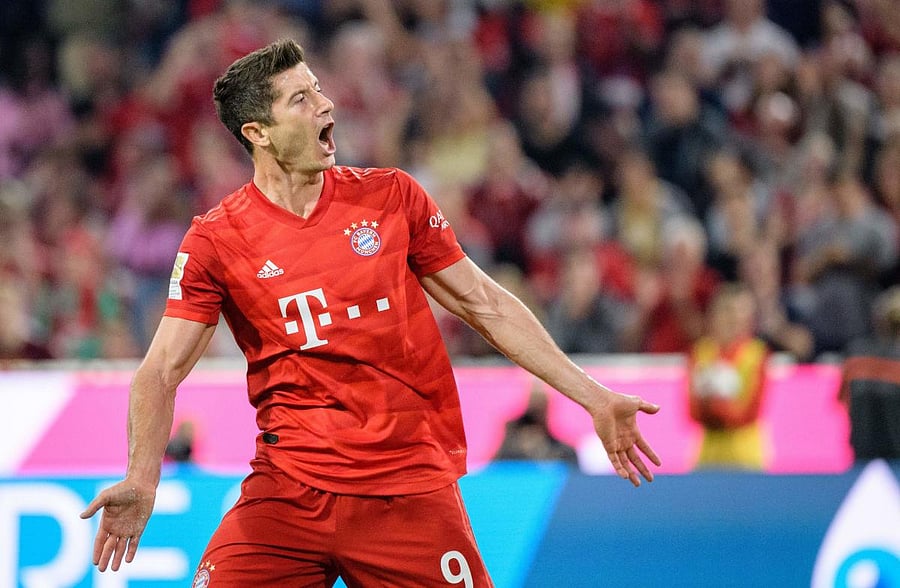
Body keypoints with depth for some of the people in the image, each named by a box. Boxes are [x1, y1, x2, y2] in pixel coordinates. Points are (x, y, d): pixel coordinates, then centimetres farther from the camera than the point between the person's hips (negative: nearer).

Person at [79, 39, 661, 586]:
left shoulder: (391, 197, 4)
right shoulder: (216, 241, -1)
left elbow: (485, 304, 11)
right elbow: (162, 371, -3)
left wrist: (592, 396, 9)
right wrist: (142, 481, -20)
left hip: (411, 486, 1)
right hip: (288, 486, -1)